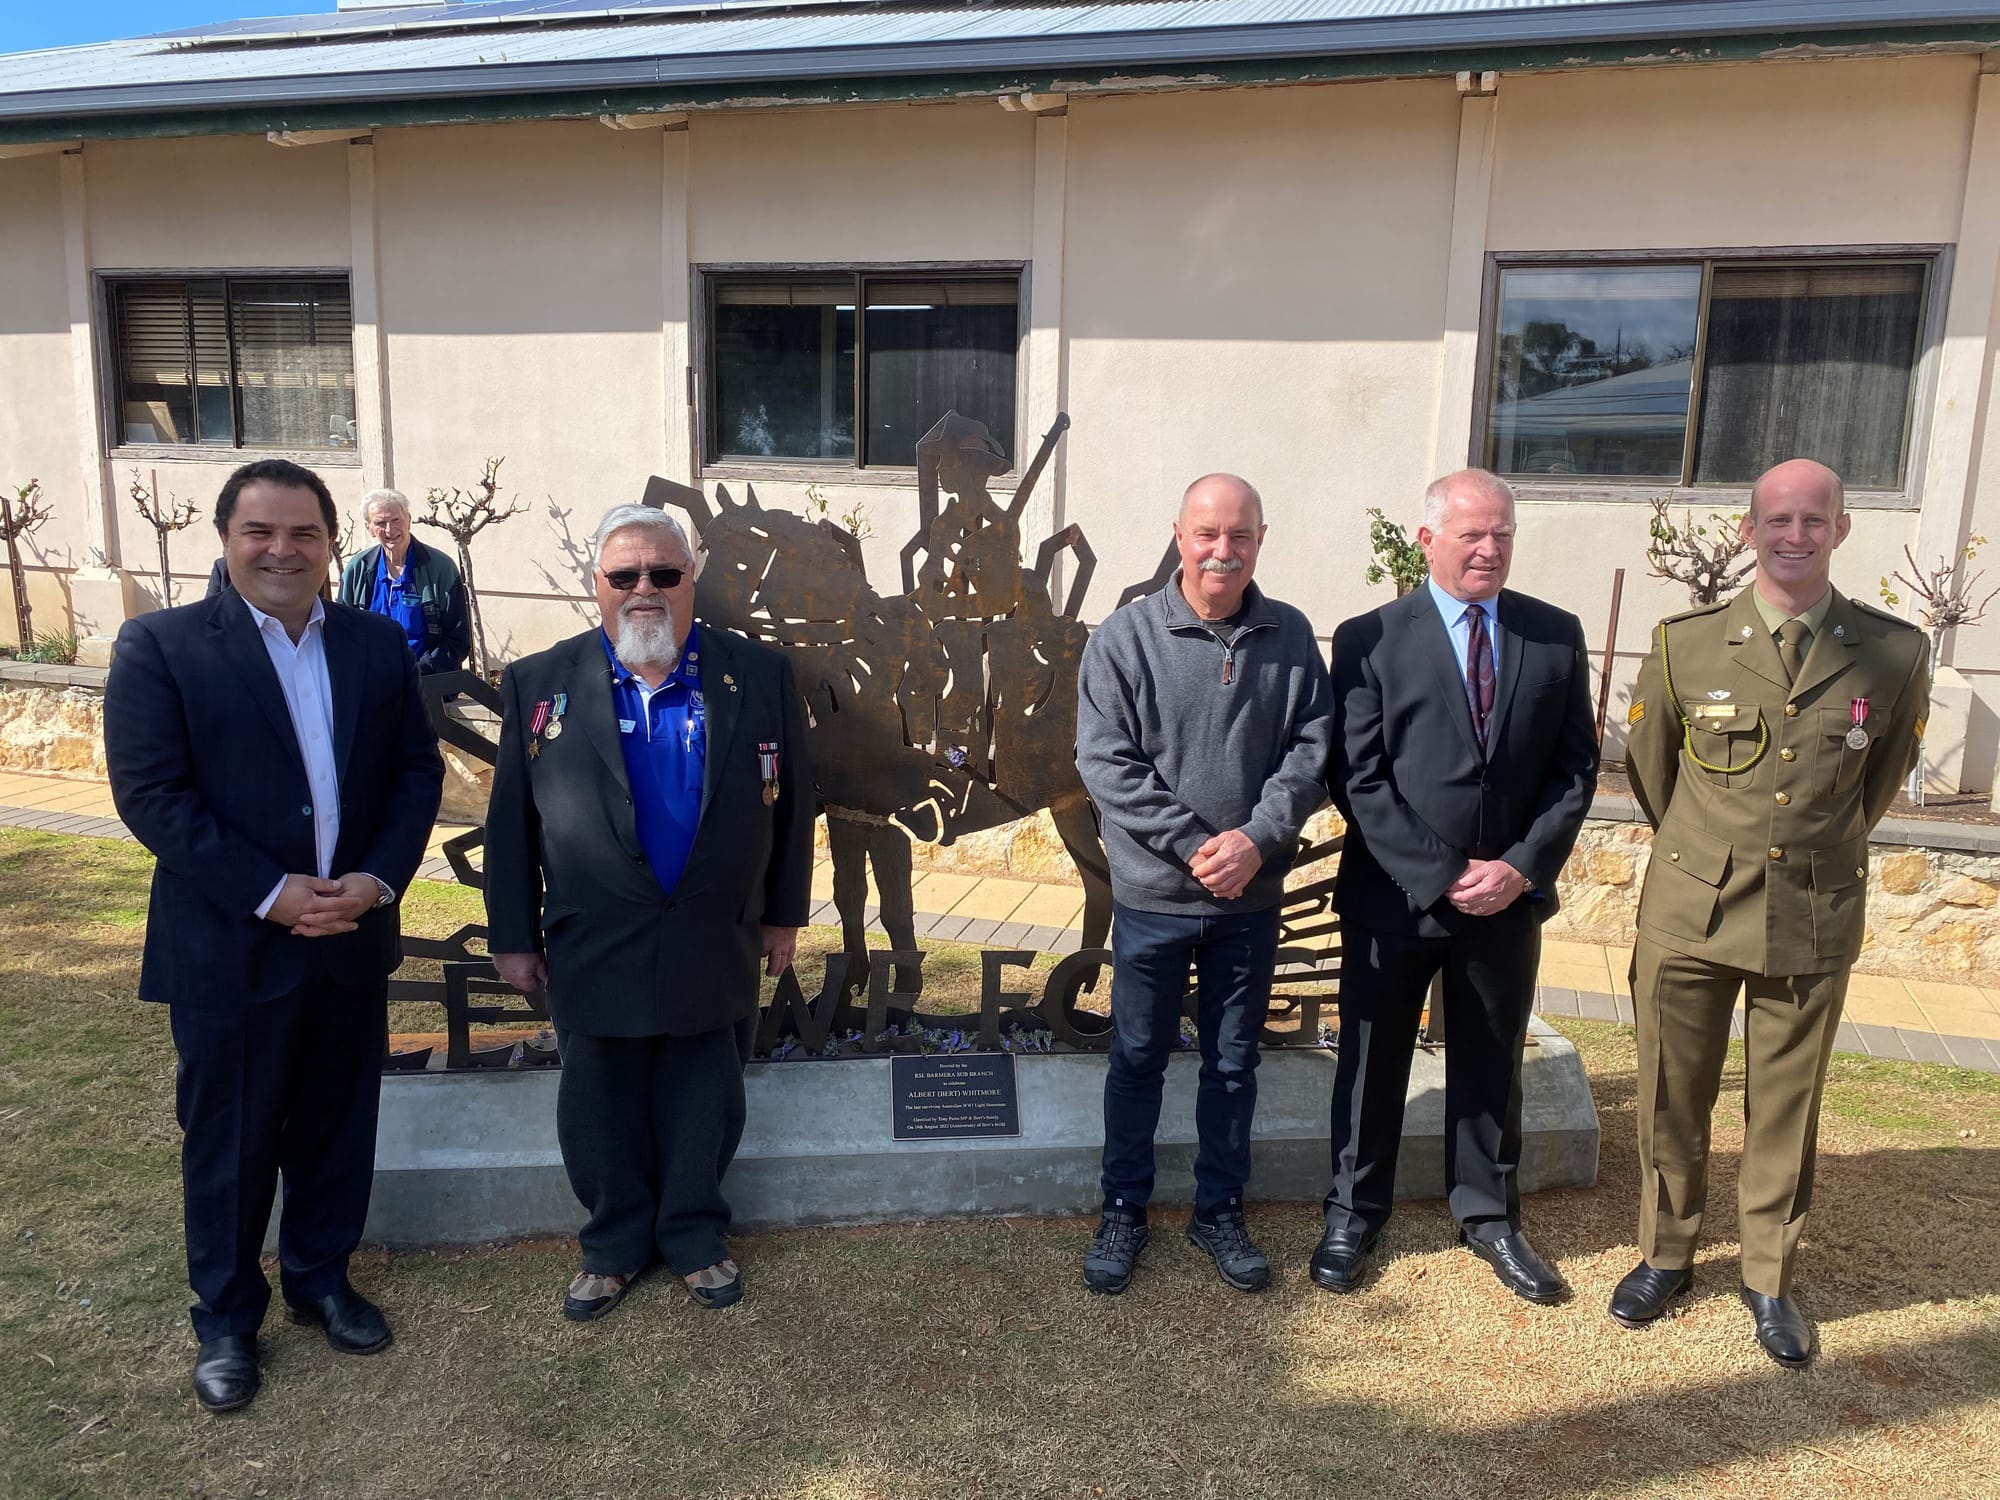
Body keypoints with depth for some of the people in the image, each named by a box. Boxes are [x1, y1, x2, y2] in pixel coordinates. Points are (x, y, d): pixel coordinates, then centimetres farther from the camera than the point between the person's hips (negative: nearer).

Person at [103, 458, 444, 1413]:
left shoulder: (377, 645, 4)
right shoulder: (160, 646, -7)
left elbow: (418, 769, 4)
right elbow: (150, 794, -13)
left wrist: (378, 877, -11)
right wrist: (270, 894, -18)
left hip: (354, 938, 3)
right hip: (229, 947, -3)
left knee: (338, 1127, 17)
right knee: (228, 1143, 12)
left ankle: (320, 1280, 39)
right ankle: (225, 1318, 33)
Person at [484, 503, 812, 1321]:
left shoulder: (759, 675, -2)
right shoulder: (539, 683, -2)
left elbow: (788, 802, 3)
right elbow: (511, 820, 1)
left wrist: (783, 915, 5)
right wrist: (513, 937, 1)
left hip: (716, 950, 0)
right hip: (592, 954, 0)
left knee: (704, 1106, 15)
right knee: (601, 1111, 14)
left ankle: (695, 1236, 36)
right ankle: (615, 1244, 36)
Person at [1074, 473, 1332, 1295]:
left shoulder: (1291, 638, 0)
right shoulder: (1124, 636, -8)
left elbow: (1312, 749, -2)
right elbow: (1105, 761, -13)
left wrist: (1258, 838, -17)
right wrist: (1194, 845, -18)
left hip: (1253, 897, 2)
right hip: (1153, 896, -2)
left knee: (1234, 1063, 16)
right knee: (1137, 1060, 12)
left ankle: (1220, 1209, 34)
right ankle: (1123, 1211, 30)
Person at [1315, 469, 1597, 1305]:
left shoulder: (1556, 636, 3)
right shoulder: (1368, 640, -7)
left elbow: (1576, 766, 3)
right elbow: (1358, 780, -11)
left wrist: (1523, 866, -9)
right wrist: (1441, 874, -15)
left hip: (1511, 895, 3)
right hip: (1393, 896, -2)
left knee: (1491, 1066, 17)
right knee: (1372, 1064, 11)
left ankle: (1489, 1216, 36)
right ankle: (1354, 1213, 30)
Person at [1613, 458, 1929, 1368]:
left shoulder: (1895, 654, -4)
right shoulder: (1686, 643, -5)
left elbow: (1884, 774, 13)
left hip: (1814, 918, 0)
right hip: (1690, 909, 0)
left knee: (1785, 1107, 11)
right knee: (1672, 1097, 10)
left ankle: (1769, 1280, 30)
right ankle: (1664, 1257, 30)